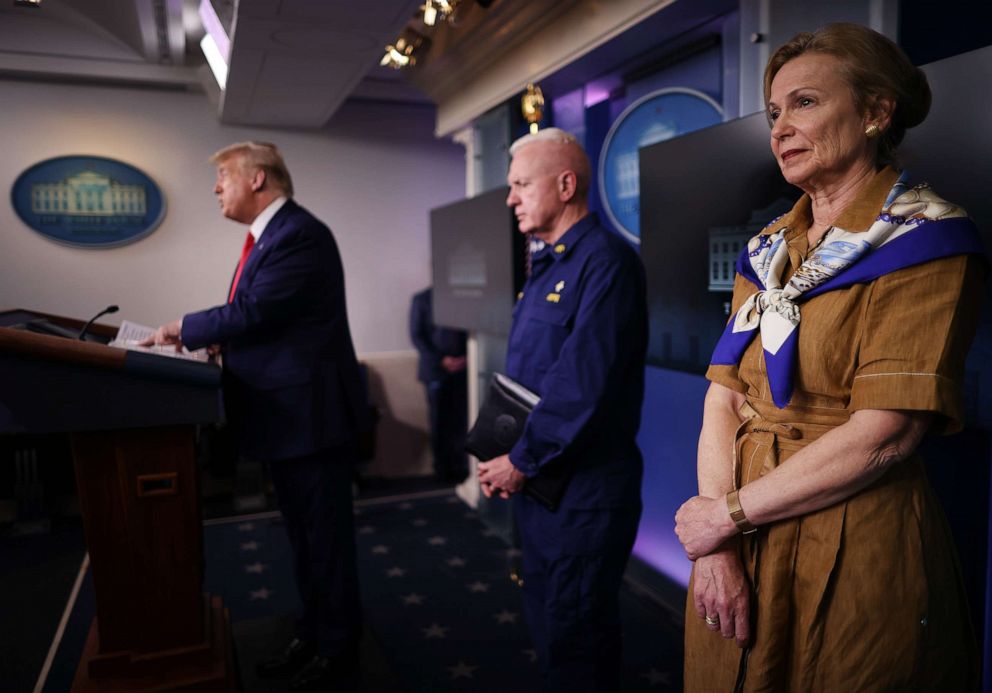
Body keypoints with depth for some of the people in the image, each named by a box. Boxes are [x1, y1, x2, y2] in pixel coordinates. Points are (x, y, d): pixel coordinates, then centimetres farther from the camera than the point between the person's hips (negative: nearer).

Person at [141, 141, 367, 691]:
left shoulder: (298, 234, -17)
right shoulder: (272, 234, 14)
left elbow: (252, 311, -22)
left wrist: (183, 329, -8)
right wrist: (210, 338, 2)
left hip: (309, 411, -10)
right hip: (287, 412, 10)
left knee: (324, 535, 4)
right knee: (303, 533, 20)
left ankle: (338, 647, 22)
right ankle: (313, 631, 37)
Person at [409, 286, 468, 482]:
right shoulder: (421, 299, 5)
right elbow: (417, 336, 0)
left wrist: (466, 357, -8)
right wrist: (441, 360, -10)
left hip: (462, 369, 1)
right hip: (435, 370, -1)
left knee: (462, 422, -4)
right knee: (440, 423, 2)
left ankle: (460, 468, 3)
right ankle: (443, 469, 10)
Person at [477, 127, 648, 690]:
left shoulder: (605, 260, -18)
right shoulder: (545, 266, 12)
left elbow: (583, 383, -26)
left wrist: (522, 461, -16)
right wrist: (502, 452, 5)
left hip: (583, 488, -9)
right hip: (538, 481, 9)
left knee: (574, 641, 8)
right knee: (546, 620, 23)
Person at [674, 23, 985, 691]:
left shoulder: (924, 239, -9)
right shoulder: (768, 250, 8)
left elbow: (883, 435, -19)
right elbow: (723, 398, 0)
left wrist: (728, 513, -14)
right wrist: (715, 548, -11)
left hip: (857, 555, -5)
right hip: (737, 548, 6)